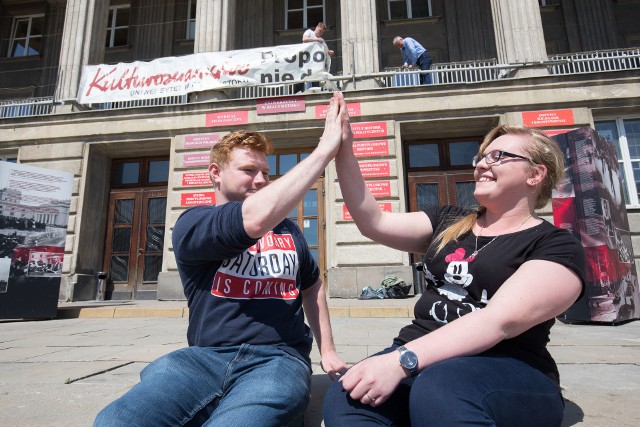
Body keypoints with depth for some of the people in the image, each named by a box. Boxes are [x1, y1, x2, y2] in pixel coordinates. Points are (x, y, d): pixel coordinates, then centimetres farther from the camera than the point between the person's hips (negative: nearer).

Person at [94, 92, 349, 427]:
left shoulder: (288, 230, 16)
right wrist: (325, 149, -16)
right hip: (205, 357, 0)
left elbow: (311, 284, 29)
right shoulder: (191, 224, 0)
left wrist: (327, 351, 19)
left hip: (278, 359, 1)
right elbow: (255, 219, -21)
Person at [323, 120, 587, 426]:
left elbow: (500, 320, -19)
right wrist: (343, 152, -3)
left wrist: (401, 359, -30)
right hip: (423, 358, 3)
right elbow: (373, 223, 5)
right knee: (343, 400, -27)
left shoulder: (557, 246, -2)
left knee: (438, 390, -37)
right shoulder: (448, 222, 14)